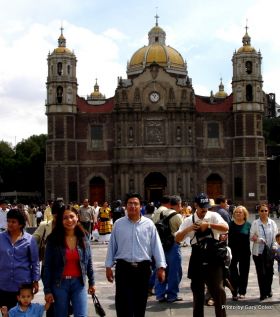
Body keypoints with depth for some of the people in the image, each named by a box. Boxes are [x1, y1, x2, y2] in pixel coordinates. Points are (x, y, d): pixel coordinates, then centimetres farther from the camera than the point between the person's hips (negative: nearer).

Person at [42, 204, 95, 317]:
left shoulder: (83, 237, 1)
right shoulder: (53, 240, -6)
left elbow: (89, 262, 9)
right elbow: (47, 266, -6)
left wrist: (91, 282, 10)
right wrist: (47, 290, -8)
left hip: (79, 283, 1)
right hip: (60, 284, -1)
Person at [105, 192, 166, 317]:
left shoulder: (148, 224, 1)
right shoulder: (118, 224, 3)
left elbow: (156, 246, 0)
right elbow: (112, 246, 7)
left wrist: (161, 267, -5)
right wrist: (108, 266, 5)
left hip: (143, 268, 1)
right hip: (123, 267, 0)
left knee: (140, 303, 11)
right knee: (123, 303, -1)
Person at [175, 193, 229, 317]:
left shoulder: (213, 216, -2)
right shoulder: (188, 221, 2)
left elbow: (226, 228, -18)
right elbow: (177, 239, -1)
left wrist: (209, 225, -29)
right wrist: (187, 229, -19)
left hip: (214, 256, -2)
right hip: (197, 258, 2)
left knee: (218, 289, -8)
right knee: (197, 290, 13)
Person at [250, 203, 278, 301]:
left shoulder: (272, 223, 5)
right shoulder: (255, 223, 0)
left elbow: (276, 237, 4)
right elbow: (251, 236, -1)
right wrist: (258, 239, -19)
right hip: (258, 251, -2)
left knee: (269, 272, 8)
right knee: (261, 273, -2)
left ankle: (268, 290, 27)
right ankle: (263, 293, 6)